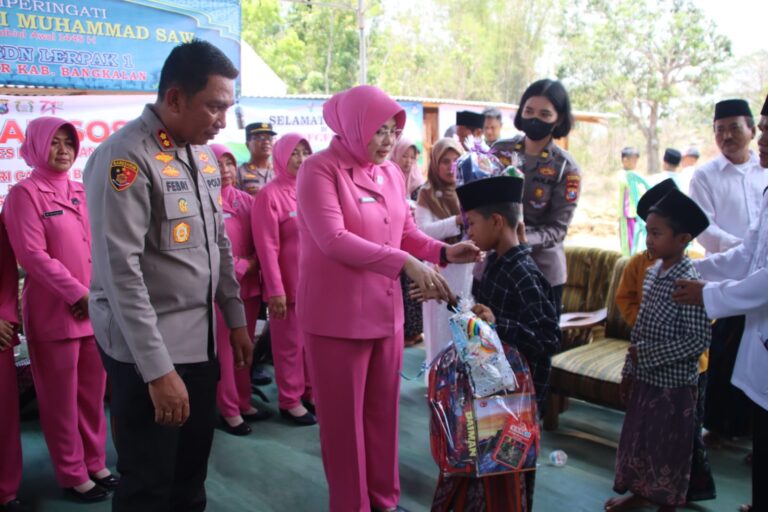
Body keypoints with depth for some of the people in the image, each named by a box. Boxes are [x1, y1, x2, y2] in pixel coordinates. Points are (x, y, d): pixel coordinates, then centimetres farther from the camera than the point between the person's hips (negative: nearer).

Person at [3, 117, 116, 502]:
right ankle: (72, 475, 17)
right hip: (55, 312, -6)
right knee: (61, 399, 5)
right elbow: (33, 255, -13)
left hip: (95, 309, 6)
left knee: (93, 393, 13)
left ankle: (95, 464, 27)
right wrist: (77, 294, -15)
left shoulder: (81, 193, 14)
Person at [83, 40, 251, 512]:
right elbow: (120, 272, -21)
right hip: (146, 351, -7)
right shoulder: (126, 158, -17)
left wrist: (236, 319, 14)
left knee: (192, 471, 17)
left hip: (201, 340, 7)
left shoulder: (204, 155, 8)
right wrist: (157, 368, -21)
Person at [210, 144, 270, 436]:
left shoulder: (246, 200, 9)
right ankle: (229, 410, 12)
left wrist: (248, 265, -5)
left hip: (249, 284, 6)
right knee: (224, 349, 2)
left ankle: (244, 402, 25)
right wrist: (235, 268, -12)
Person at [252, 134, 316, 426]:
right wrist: (275, 290, -16)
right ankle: (290, 401, 18)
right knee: (290, 344, 5)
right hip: (288, 283, -5)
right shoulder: (270, 194, -11)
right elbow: (267, 247, -14)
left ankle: (310, 392, 28)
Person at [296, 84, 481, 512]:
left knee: (384, 411, 17)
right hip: (338, 315, -6)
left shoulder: (392, 173, 6)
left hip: (386, 311, 6)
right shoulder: (320, 169, -13)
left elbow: (407, 233, 12)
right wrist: (405, 264, -31)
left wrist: (444, 252, -9)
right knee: (343, 417, 9)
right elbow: (333, 240, -24)